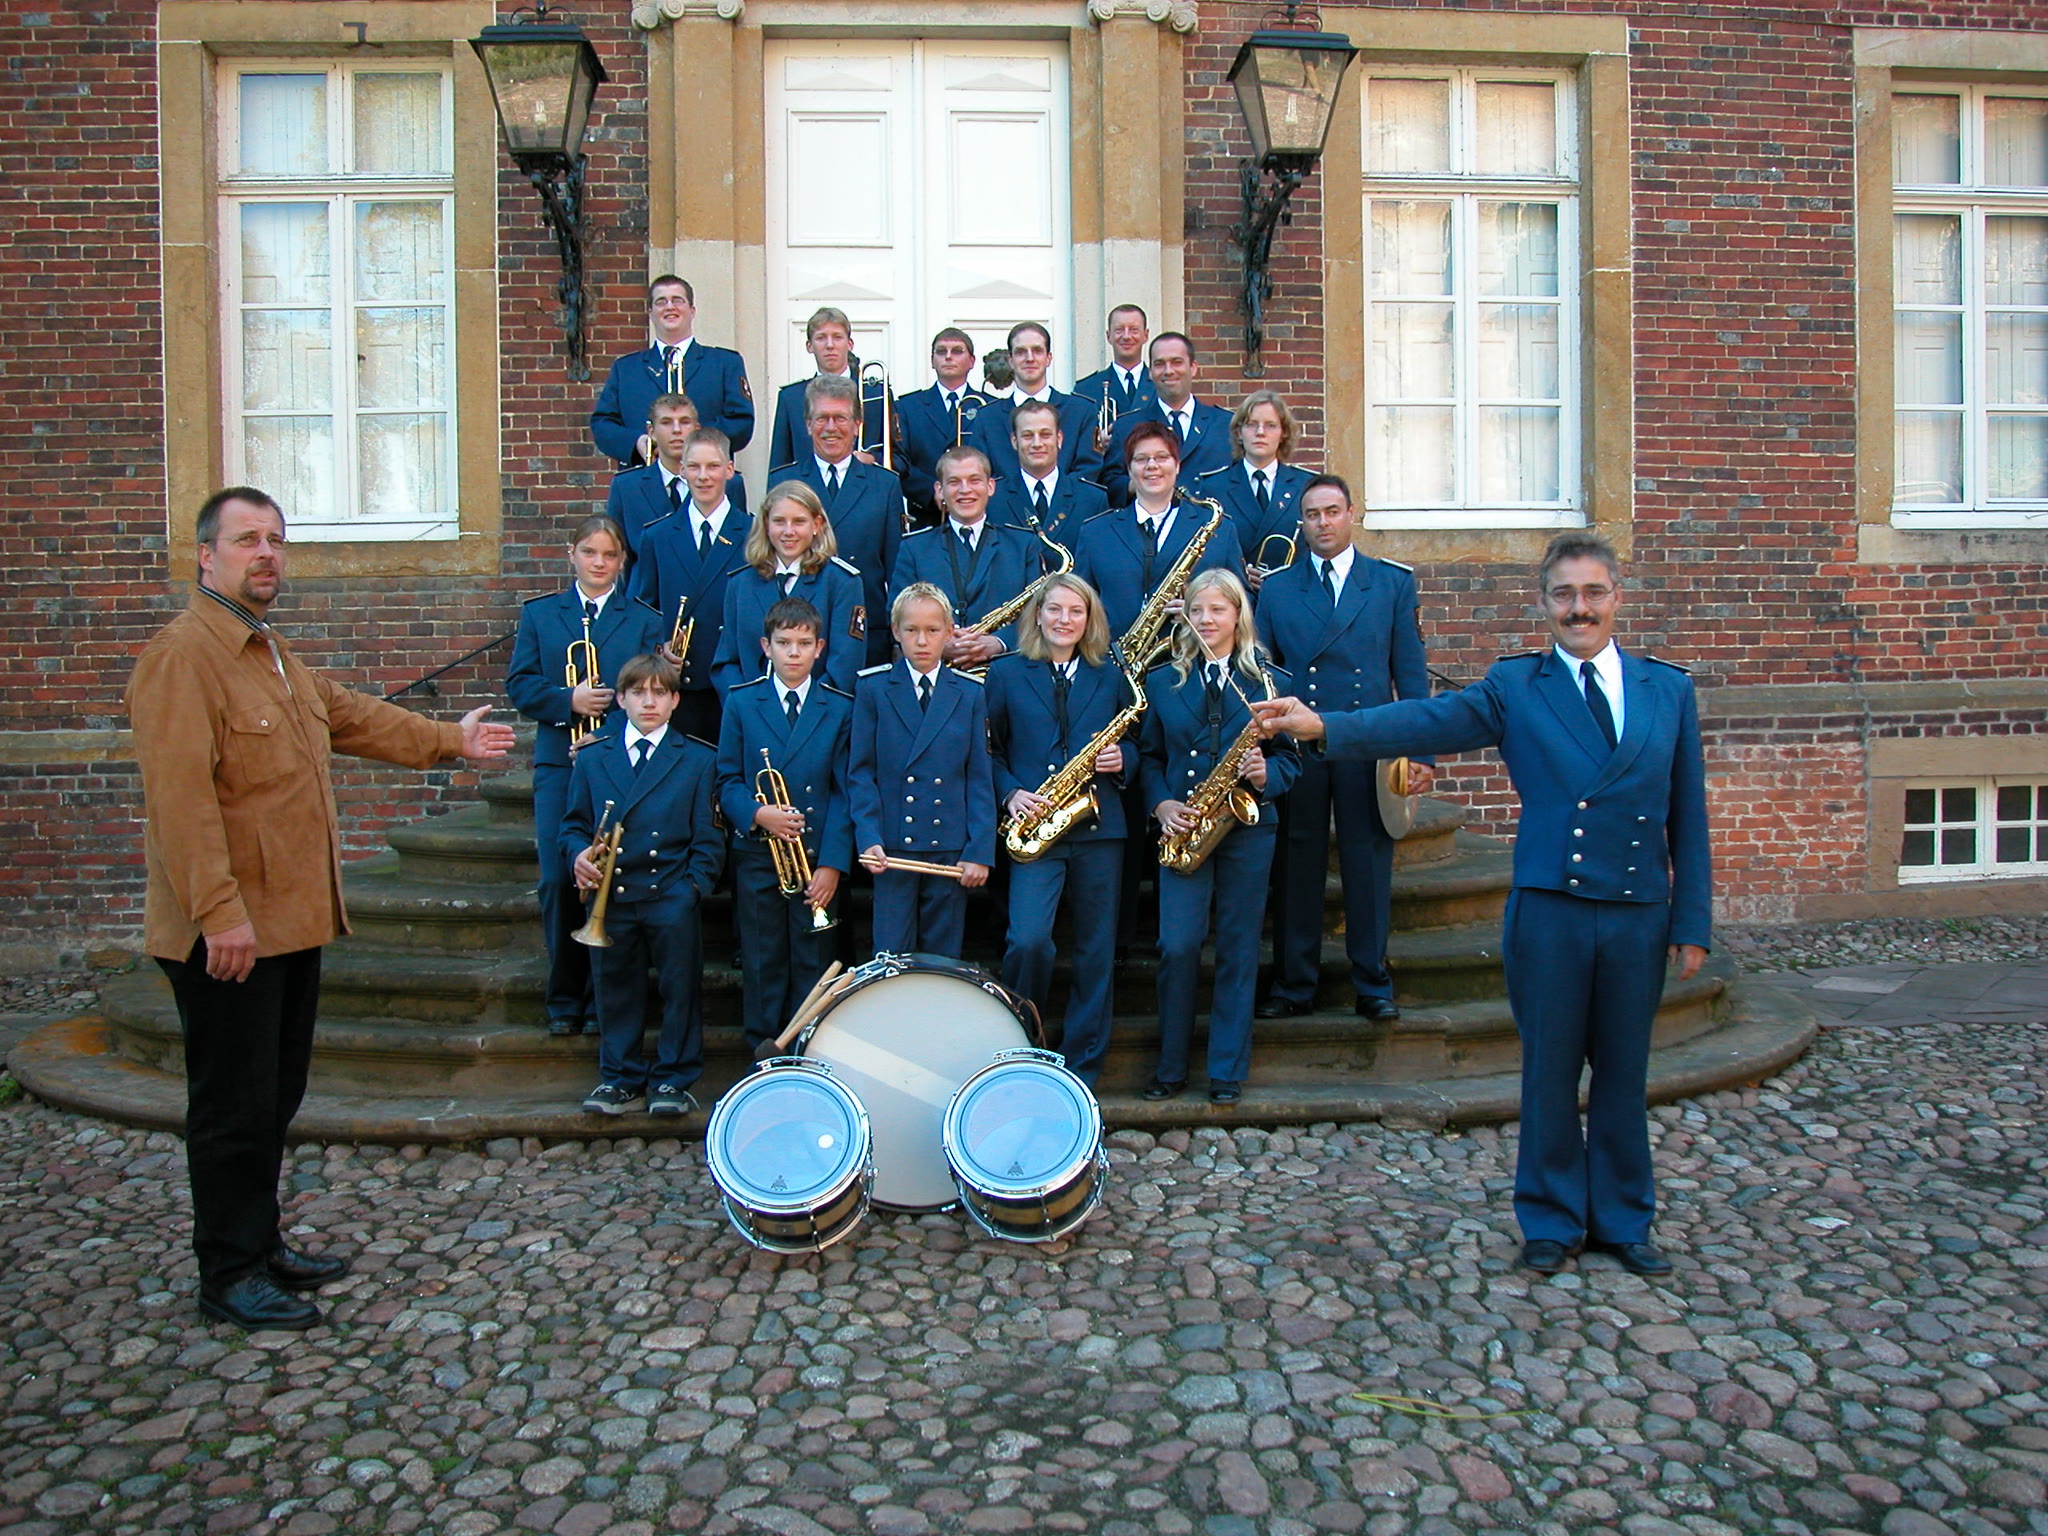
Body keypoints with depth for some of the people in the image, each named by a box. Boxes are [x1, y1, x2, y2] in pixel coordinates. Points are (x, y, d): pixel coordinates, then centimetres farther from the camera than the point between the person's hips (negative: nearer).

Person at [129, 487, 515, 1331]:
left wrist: (450, 739, 32)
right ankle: (227, 1274, 15)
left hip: (292, 920, 10)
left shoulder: (272, 653, 16)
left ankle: (261, 1244, 32)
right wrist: (221, 914, -28)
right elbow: (181, 794, -24)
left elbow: (351, 714, 30)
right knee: (234, 1105, 2)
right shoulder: (182, 655, -17)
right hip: (228, 934, -10)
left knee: (276, 1097, 18)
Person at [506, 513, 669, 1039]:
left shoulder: (644, 621, 9)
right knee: (558, 882, -2)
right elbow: (520, 686, 5)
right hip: (558, 764, 1)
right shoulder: (539, 614, 14)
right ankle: (564, 1000, 11)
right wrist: (569, 700, -13)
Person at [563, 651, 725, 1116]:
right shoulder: (591, 759, 13)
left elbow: (708, 839, 3)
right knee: (616, 990, 10)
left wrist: (692, 888, -9)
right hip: (611, 899, 2)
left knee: (679, 990, 3)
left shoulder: (698, 760, 6)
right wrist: (579, 853, -6)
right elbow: (574, 825, 15)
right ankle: (620, 1078, 24)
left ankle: (672, 1080, 16)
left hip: (671, 899, -2)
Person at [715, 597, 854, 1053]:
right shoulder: (741, 703, 5)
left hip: (818, 856, 0)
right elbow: (727, 781, 5)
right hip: (757, 857, 0)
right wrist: (758, 814, -16)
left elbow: (844, 791, 0)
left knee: (812, 962, 4)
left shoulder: (840, 708, 4)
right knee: (762, 961, 6)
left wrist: (832, 862, -9)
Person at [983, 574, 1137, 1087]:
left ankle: (1083, 1061, 20)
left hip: (1099, 829, 2)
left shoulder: (1110, 677, 10)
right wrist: (1010, 793, -9)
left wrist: (1121, 760, -5)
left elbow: (1133, 742, 17)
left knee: (1096, 949, 7)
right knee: (1028, 941, -16)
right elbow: (989, 749, 7)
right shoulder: (1006, 674, 5)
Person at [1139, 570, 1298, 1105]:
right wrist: (1162, 804, -6)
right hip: (1183, 828, 0)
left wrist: (1266, 774, -14)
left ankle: (1228, 1070, 15)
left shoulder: (1269, 682, 6)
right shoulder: (1162, 681, 9)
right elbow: (1149, 756, 11)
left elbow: (1290, 757, 7)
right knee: (1177, 946, -5)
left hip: (1247, 827, 0)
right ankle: (1171, 1066, 11)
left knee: (1238, 949, 4)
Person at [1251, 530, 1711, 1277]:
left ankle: (1623, 1222, 32)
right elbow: (1427, 720, -14)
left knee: (1623, 1075, 13)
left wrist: (1692, 925, 5)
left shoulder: (1668, 688, 7)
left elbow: (1687, 817, 8)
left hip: (1641, 916, 2)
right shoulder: (1514, 686, 1)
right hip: (1550, 911, -2)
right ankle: (1552, 1221, 27)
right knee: (1549, 1073, 9)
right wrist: (1324, 726, -30)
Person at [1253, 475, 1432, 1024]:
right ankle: (1293, 985, 17)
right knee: (1296, 868, 5)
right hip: (1294, 747, 1)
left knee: (1370, 866, 4)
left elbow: (1411, 671, 6)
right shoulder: (1276, 587, 9)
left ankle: (1372, 986, 17)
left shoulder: (1394, 581, 8)